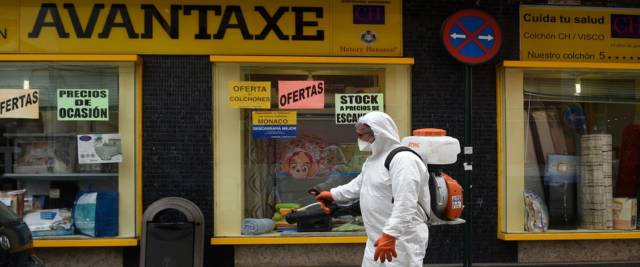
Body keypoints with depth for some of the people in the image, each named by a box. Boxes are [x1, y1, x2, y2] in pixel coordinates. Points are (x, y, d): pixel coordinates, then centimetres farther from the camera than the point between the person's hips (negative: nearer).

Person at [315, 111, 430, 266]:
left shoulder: (402, 160, -19)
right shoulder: (373, 159, 15)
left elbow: (405, 205, -28)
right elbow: (359, 184, 31)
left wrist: (390, 235, -33)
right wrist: (333, 194, 33)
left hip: (402, 240, -10)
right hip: (378, 239, 10)